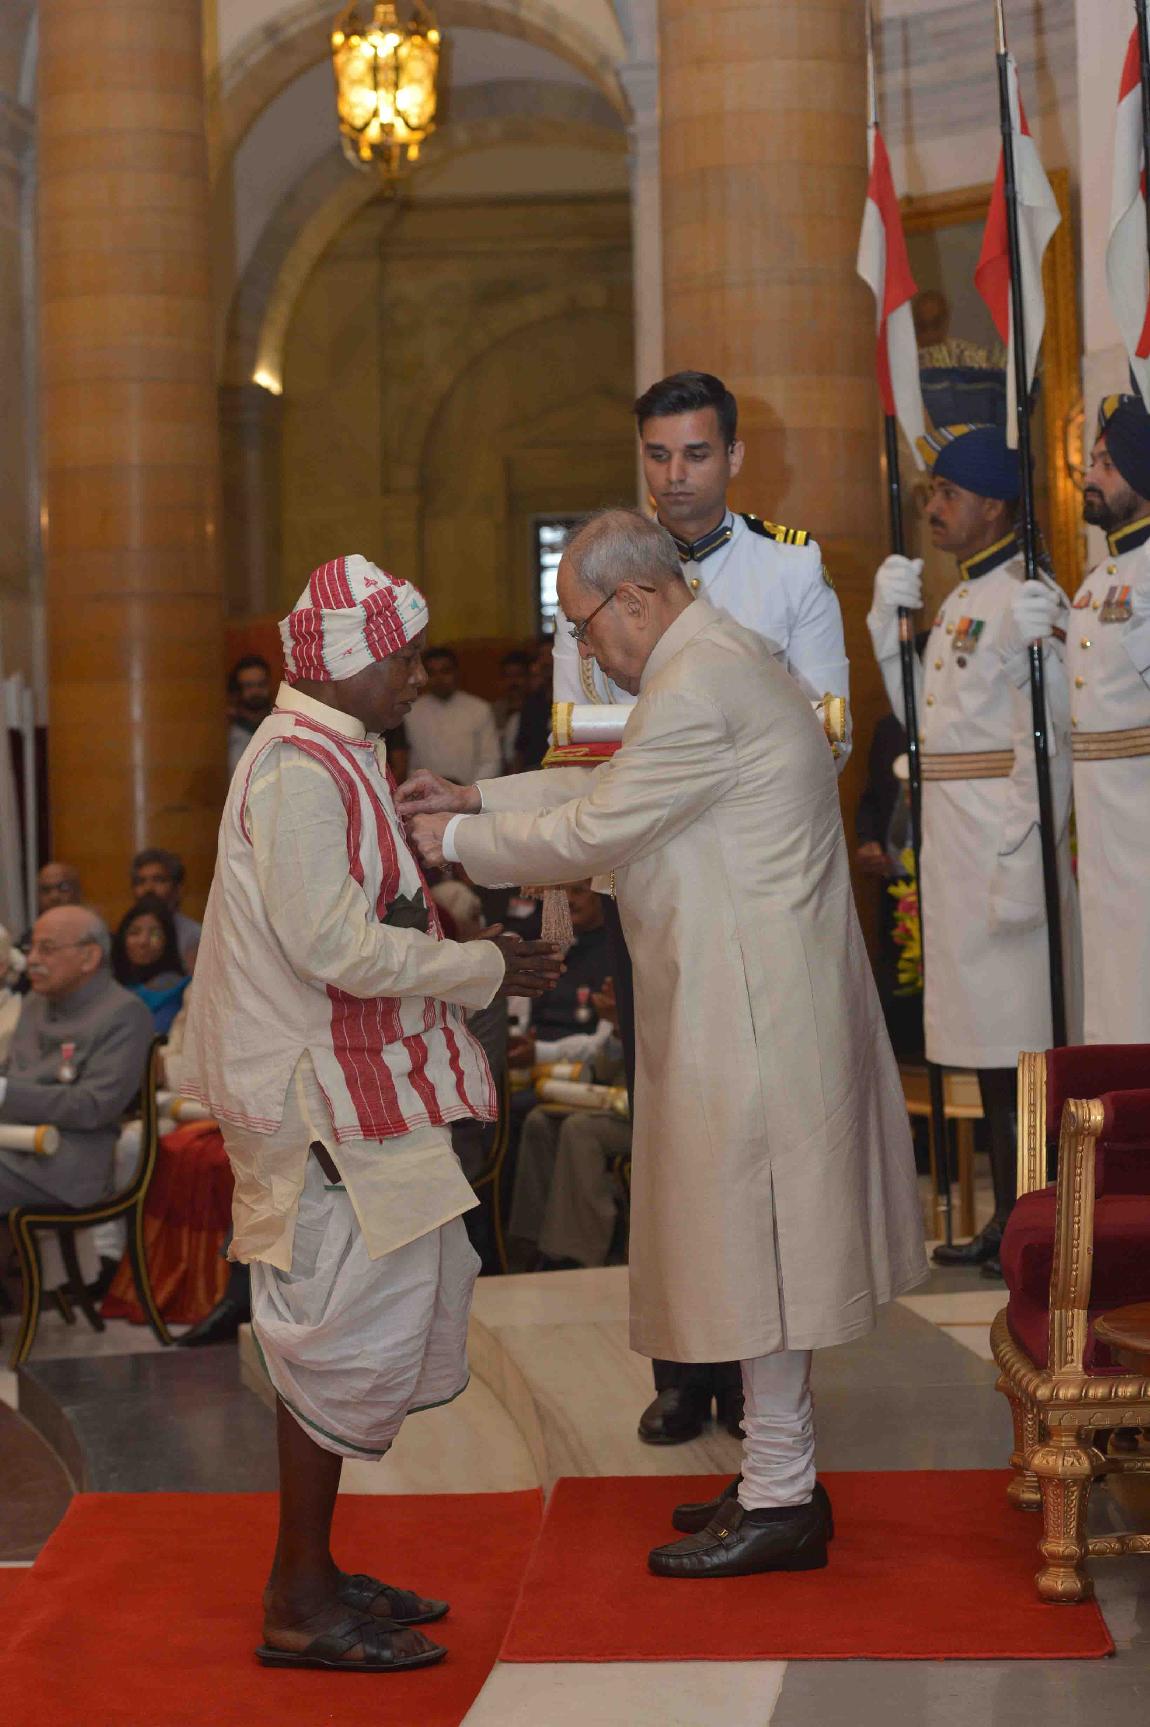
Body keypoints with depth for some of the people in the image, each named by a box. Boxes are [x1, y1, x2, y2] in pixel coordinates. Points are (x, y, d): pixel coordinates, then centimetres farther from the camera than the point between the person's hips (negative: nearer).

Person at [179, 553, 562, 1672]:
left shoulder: (332, 758, 15)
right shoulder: (300, 768, -17)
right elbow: (335, 947, -22)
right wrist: (485, 968, -15)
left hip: (351, 1081, 10)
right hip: (316, 1093, -10)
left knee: (368, 1323, 14)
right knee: (349, 1327, -5)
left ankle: (311, 1574, 23)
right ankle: (301, 1607, 4)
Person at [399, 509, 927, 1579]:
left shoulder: (699, 689, -19)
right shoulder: (718, 661, 15)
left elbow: (588, 836, -16)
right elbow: (613, 788, 25)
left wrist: (457, 841, -1)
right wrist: (475, 798, 20)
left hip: (749, 1015, -10)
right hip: (752, 1000, 10)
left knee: (750, 1246, -3)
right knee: (760, 1246, 15)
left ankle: (779, 1501, 5)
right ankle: (781, 1477, 24)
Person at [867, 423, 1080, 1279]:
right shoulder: (960, 601, 16)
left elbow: (1050, 742, -19)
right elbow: (920, 712, 17)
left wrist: (1025, 867, -22)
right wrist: (889, 617, 5)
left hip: (1004, 845, -9)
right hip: (954, 849, 9)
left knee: (1023, 1045, -4)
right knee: (986, 1047, 14)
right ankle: (1007, 1218, 23)